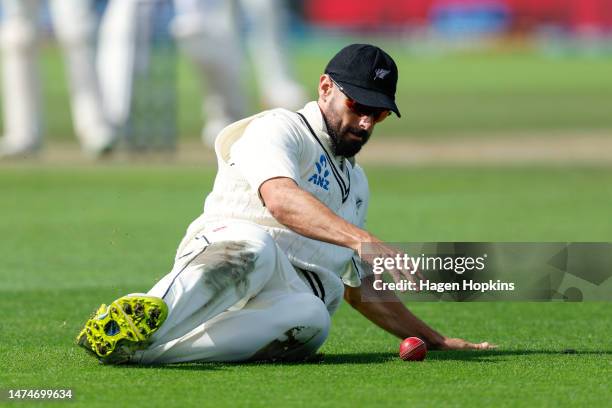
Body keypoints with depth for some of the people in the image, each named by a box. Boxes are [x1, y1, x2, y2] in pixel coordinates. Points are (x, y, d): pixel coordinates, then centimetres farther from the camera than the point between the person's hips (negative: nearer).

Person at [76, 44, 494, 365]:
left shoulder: (356, 183, 33)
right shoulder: (280, 128, 6)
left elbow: (358, 288, 40)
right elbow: (281, 199, -17)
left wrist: (439, 340, 35)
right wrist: (363, 240, -32)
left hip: (296, 296, 5)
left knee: (312, 318, -35)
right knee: (254, 249, -42)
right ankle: (142, 319, -66)